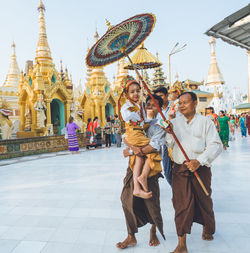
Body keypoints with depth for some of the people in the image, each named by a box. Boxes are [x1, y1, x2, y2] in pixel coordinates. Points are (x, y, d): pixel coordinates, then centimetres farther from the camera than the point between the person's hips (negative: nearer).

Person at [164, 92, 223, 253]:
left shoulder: (205, 122, 0)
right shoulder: (175, 122, 10)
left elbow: (216, 145, -8)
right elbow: (169, 145, 8)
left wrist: (199, 161, -20)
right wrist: (169, 133, -12)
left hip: (201, 168, -1)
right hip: (180, 168, 1)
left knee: (204, 201, 13)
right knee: (181, 203, -3)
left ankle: (207, 229, 42)